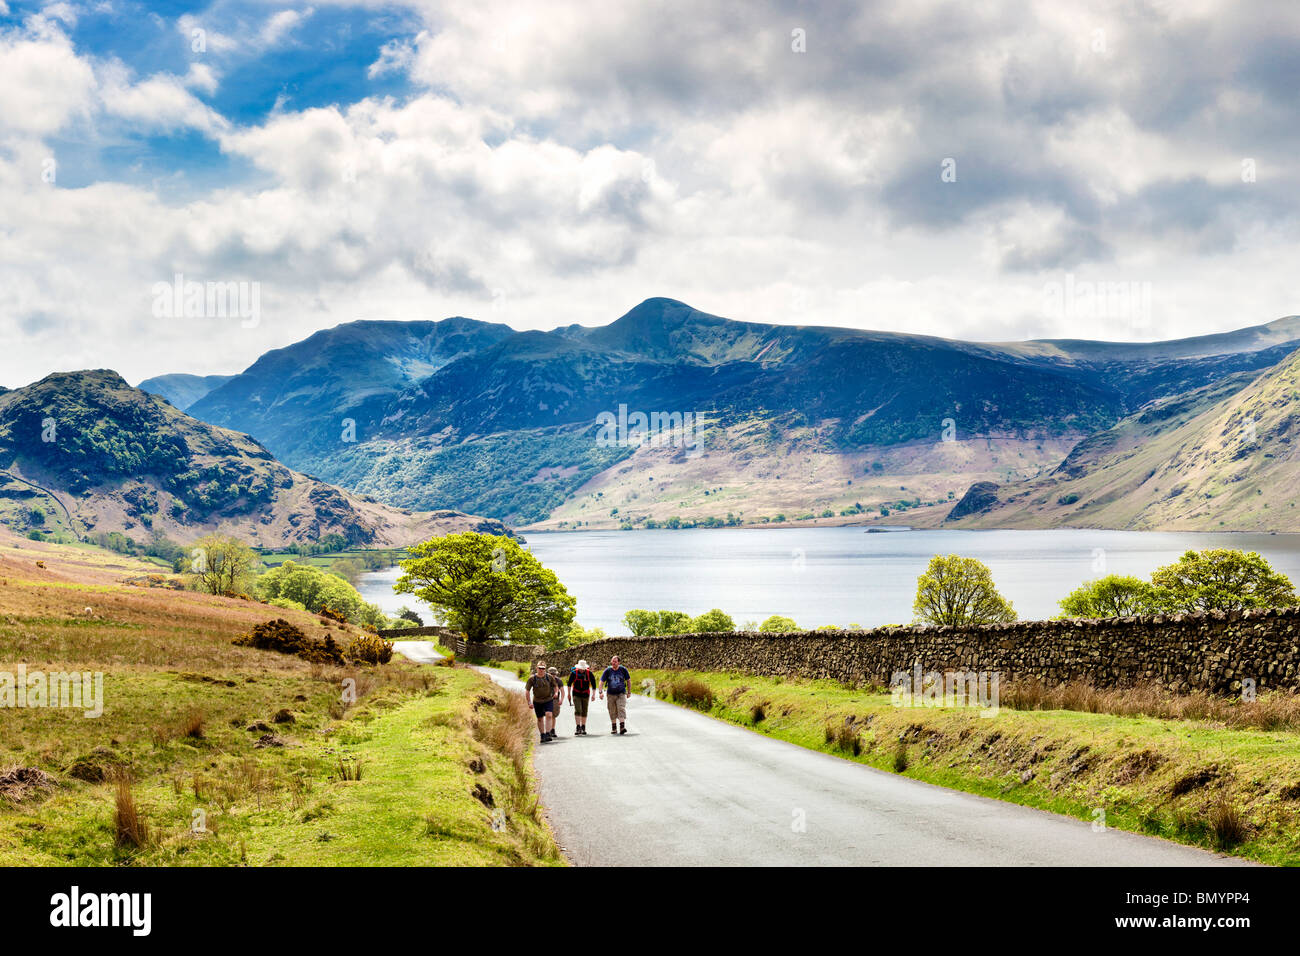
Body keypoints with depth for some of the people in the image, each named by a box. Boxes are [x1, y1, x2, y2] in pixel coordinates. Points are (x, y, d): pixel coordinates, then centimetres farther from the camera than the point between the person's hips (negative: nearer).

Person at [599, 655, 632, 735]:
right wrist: (601, 692, -17)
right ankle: (614, 728, 18)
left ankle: (622, 727, -26)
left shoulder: (623, 669, -4)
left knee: (621, 709, -17)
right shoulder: (608, 670, -5)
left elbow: (628, 680, 8)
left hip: (621, 693, -2)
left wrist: (629, 692, 9)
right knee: (612, 711, 6)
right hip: (611, 694, 2)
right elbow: (602, 681, -3)